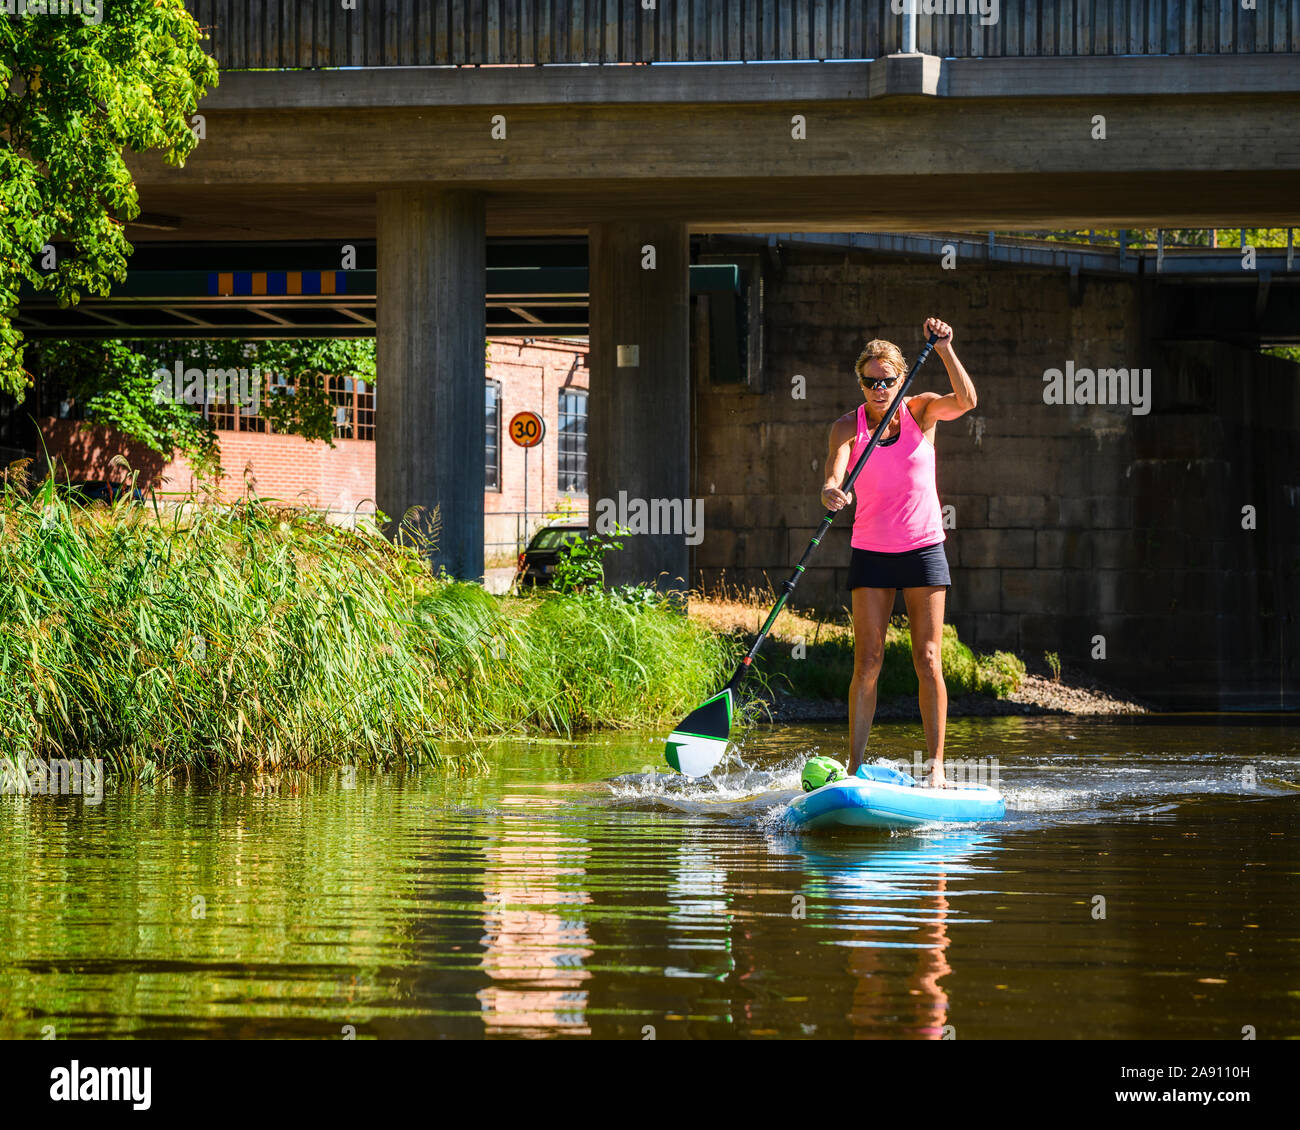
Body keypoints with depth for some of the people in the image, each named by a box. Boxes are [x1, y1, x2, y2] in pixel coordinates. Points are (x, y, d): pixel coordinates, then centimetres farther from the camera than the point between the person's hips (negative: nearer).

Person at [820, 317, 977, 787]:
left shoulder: (920, 411, -1)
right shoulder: (848, 426, -2)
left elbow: (965, 401, -20)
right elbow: (836, 466, -21)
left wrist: (945, 349, -31)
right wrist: (831, 489, -44)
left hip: (923, 549, 0)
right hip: (871, 553, 0)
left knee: (928, 661, -3)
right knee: (867, 662, -5)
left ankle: (936, 765, -1)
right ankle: (854, 766, -4)